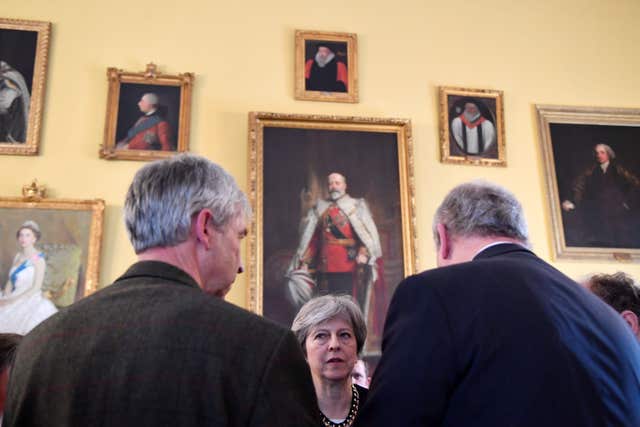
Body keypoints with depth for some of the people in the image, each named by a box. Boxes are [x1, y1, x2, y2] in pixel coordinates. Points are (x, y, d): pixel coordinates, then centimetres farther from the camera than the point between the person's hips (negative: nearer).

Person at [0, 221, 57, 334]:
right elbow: (10, 281, 13)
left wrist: (13, 300, -16)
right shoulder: (18, 256, 12)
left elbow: (36, 288, -14)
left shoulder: (38, 260, -9)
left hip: (31, 300, -6)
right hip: (13, 299, 6)